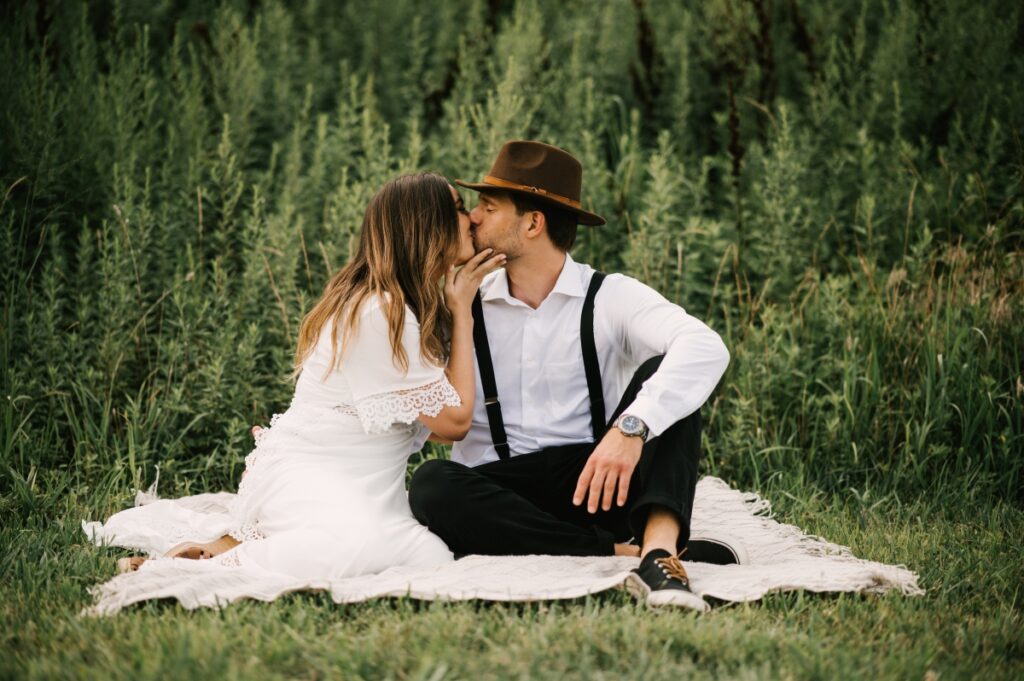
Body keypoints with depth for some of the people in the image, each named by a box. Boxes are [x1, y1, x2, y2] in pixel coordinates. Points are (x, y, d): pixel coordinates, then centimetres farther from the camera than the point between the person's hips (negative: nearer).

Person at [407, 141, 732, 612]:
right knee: (430, 484, -30)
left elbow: (705, 349, -20)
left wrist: (631, 428, -36)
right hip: (499, 491, 1)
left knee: (662, 373, -20)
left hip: (599, 484, -1)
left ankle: (660, 548, -42)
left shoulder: (610, 298, 0)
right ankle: (627, 553, -31)